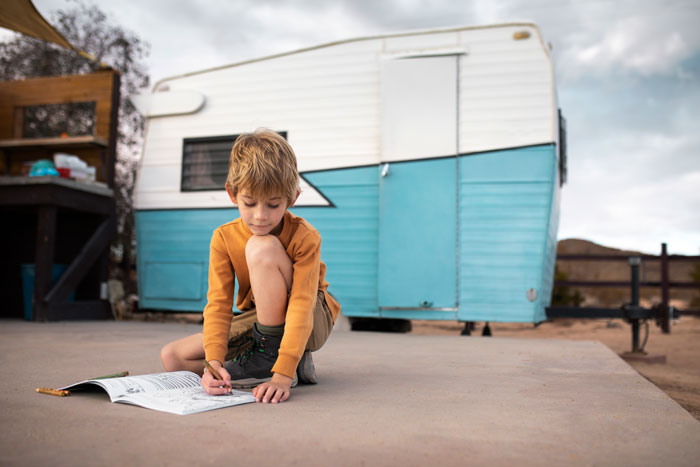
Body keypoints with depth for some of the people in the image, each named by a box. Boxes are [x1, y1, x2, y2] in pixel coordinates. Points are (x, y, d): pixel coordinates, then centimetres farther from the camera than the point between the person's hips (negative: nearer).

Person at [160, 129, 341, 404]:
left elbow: (302, 307, -31)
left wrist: (282, 375, -40)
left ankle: (270, 356, -19)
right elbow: (218, 302, -17)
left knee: (261, 247, -29)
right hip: (258, 319, 6)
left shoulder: (305, 237, -23)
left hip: (312, 322, -6)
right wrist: (214, 361, -33)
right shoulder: (224, 238, -10)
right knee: (172, 357, -8)